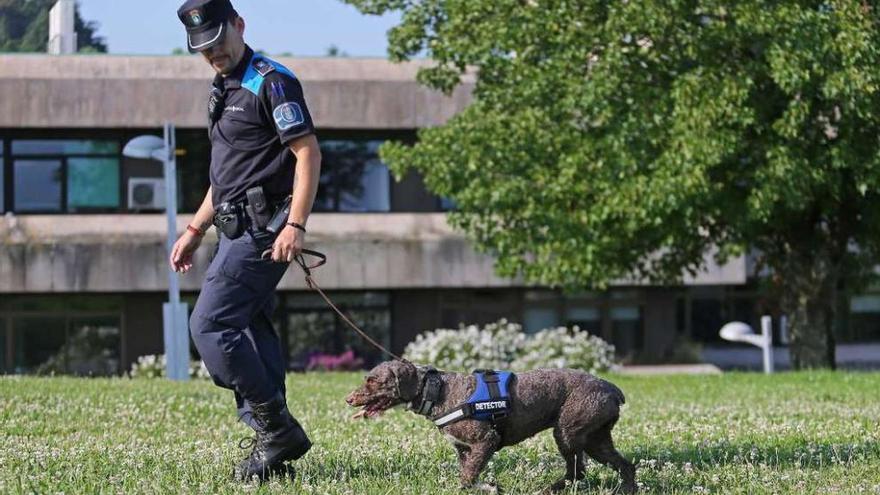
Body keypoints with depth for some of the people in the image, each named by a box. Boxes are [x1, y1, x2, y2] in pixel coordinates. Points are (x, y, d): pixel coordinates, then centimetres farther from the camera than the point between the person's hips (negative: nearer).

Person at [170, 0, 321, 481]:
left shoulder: (272, 82, -10)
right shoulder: (222, 90, 20)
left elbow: (308, 153, -16)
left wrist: (296, 225, -25)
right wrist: (194, 230, 26)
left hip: (261, 231, -10)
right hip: (238, 231, 10)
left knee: (210, 325, -14)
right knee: (249, 333, 7)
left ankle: (277, 429, -10)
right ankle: (274, 447, 10)